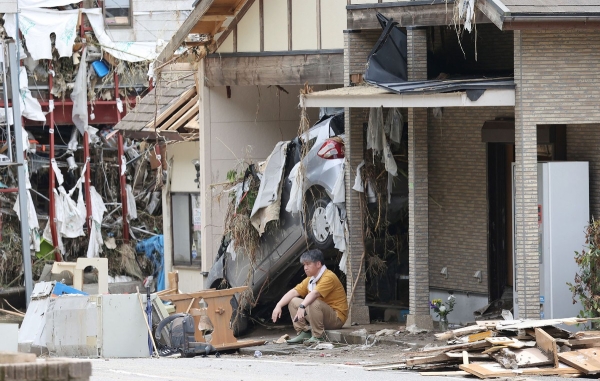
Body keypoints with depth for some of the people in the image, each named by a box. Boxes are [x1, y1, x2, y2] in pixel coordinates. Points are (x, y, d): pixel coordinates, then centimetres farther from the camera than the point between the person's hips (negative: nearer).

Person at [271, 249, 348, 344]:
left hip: (337, 317, -9)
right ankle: (303, 333, -2)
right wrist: (278, 306, -11)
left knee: (314, 303, -36)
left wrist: (302, 306, -49)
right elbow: (293, 292, 3)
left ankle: (318, 337, -25)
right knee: (293, 302, 4)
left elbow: (314, 293, -35)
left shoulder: (329, 277, -18)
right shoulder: (310, 279, 11)